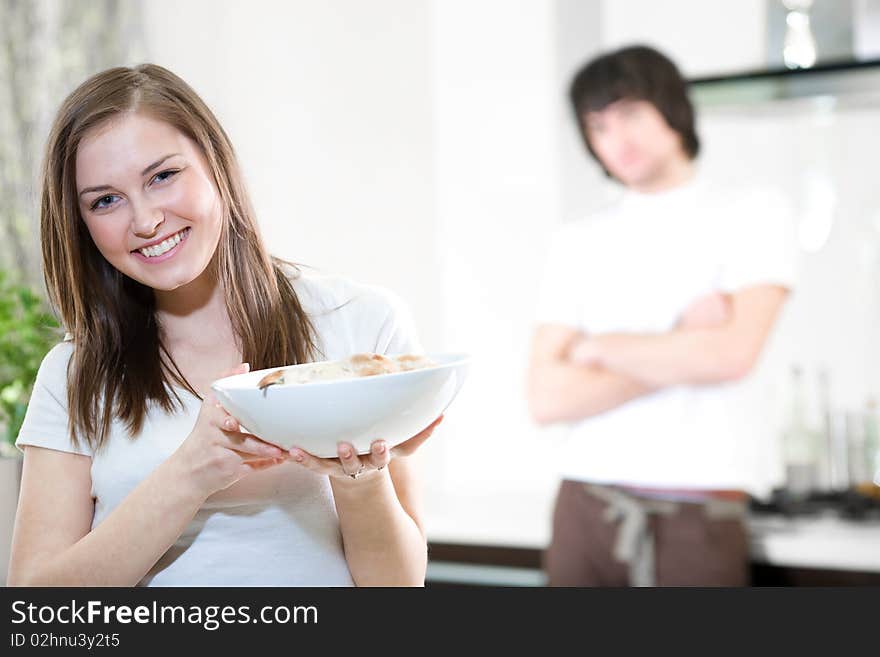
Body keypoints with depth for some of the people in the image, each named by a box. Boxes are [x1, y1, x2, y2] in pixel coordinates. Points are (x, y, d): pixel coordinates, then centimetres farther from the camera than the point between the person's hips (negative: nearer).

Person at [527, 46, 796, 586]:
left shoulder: (754, 213, 4)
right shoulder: (577, 242, 12)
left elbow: (732, 354, -13)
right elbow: (547, 399, 1)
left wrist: (598, 347, -1)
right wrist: (682, 351, -7)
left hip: (699, 519, -3)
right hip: (587, 506, 3)